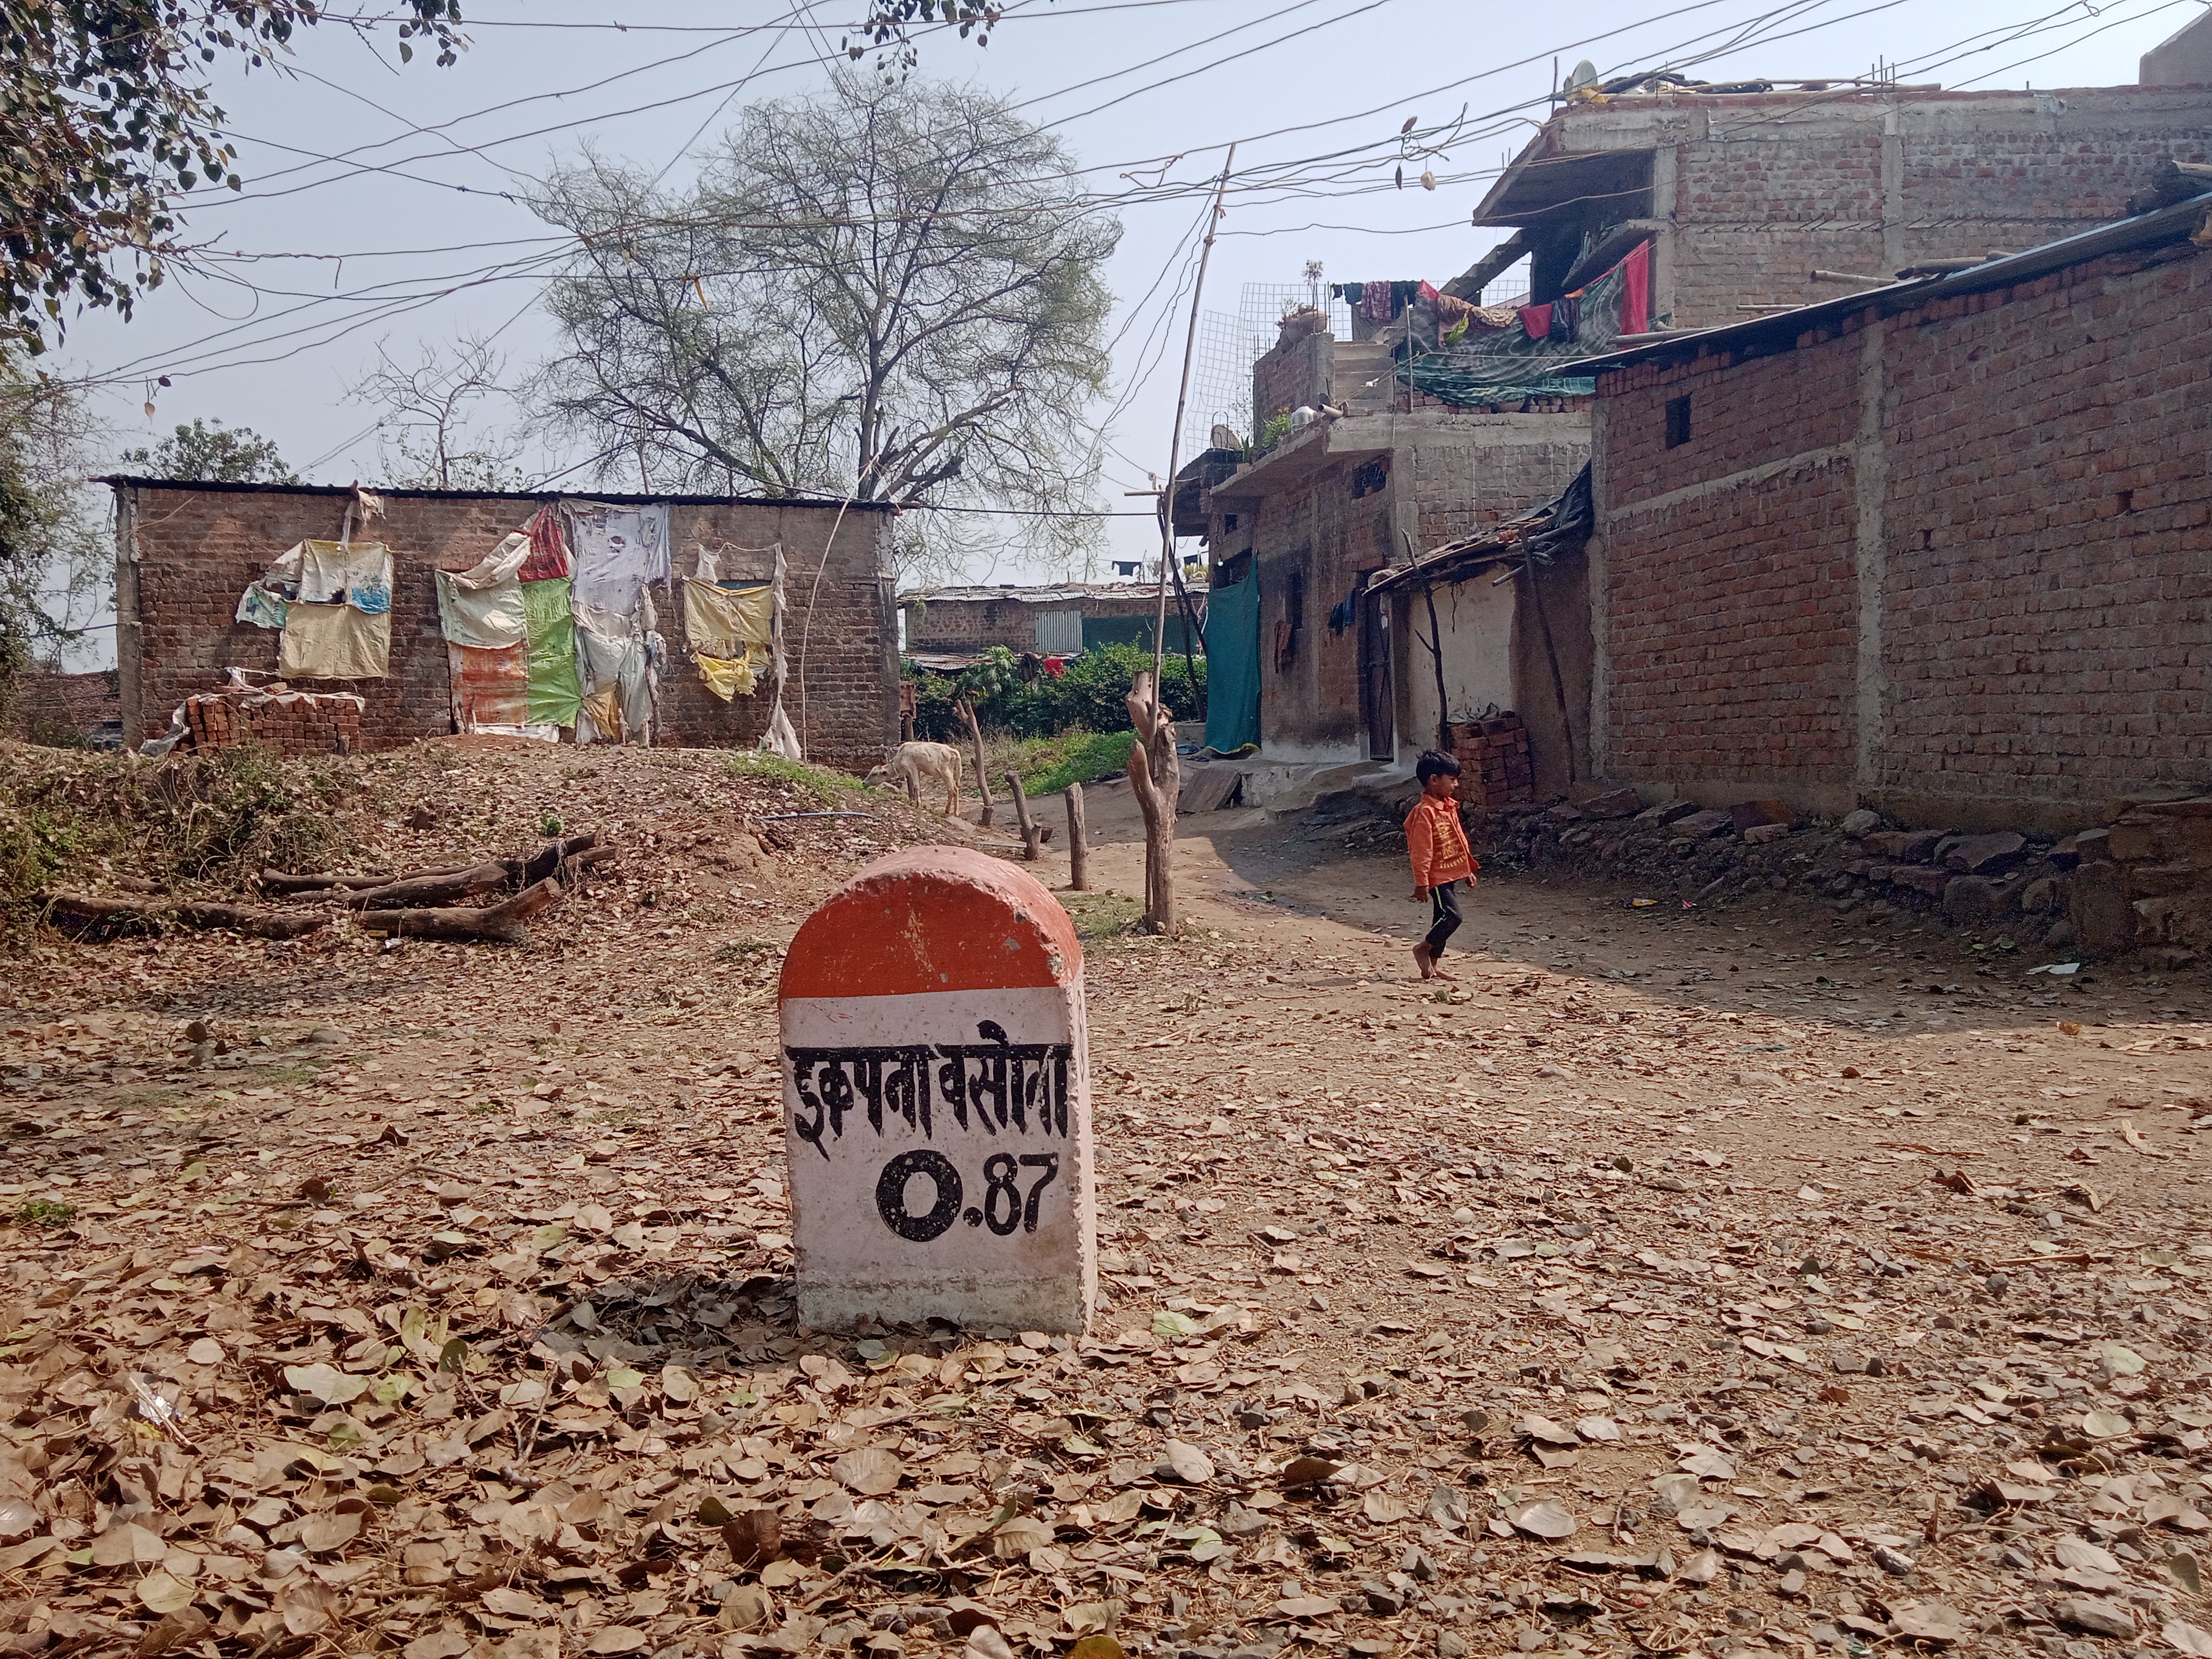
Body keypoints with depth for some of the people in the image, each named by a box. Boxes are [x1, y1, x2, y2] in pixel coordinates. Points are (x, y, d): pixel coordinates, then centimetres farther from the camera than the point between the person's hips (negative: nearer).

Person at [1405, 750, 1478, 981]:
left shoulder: (1449, 807, 11)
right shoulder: (1425, 812, -18)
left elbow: (1459, 840, 22)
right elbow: (1421, 851, -20)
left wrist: (1468, 869, 24)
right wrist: (1421, 882, -21)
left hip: (1451, 873, 9)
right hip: (1437, 876, -9)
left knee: (1443, 919, 11)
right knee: (1452, 916, -15)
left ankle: (1431, 965, 18)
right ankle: (1423, 949, 4)